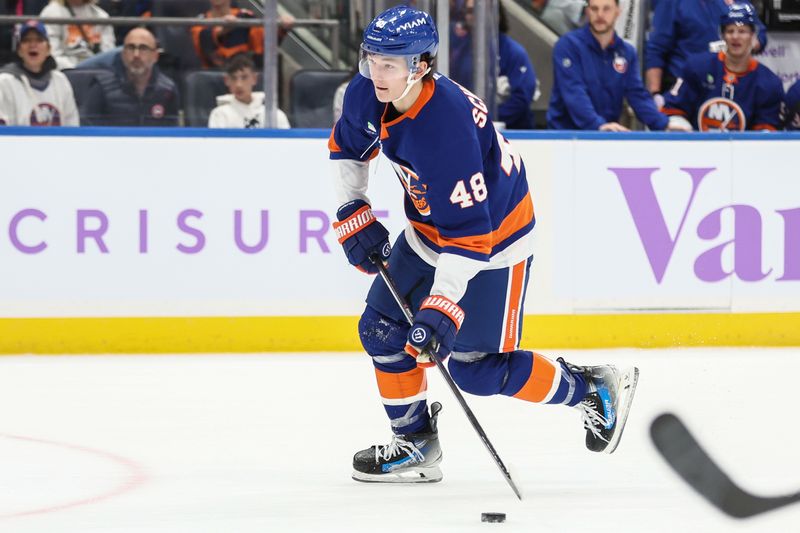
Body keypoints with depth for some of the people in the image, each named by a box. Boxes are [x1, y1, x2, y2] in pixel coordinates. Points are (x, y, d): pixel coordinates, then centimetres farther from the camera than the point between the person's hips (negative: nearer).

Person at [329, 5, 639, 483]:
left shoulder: (446, 129, -38)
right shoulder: (368, 95, -14)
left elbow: (468, 234, -37)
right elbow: (347, 148, 10)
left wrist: (442, 310, -41)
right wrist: (354, 215, 2)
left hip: (493, 234, -8)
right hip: (429, 225, 8)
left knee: (476, 368, -6)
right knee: (383, 330, 7)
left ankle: (595, 390, 13)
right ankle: (415, 444, 24)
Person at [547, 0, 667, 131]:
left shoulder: (627, 52, 9)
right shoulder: (568, 45, -7)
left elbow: (637, 94, 3)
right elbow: (574, 92, -19)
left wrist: (664, 125, -13)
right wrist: (598, 125, -33)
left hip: (609, 135, 4)